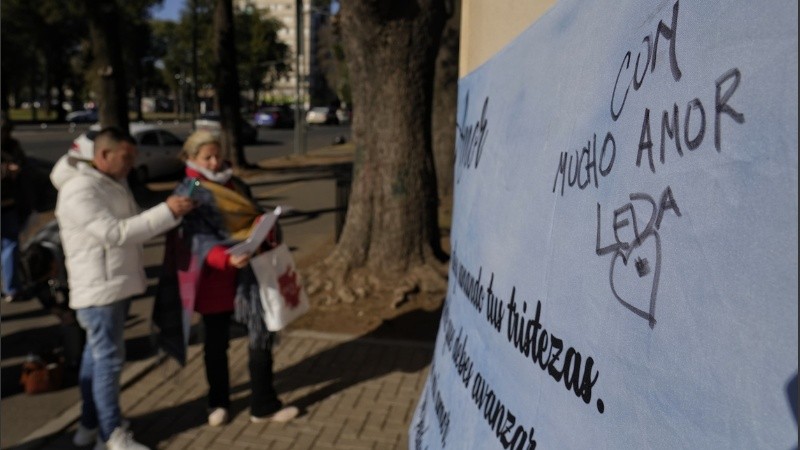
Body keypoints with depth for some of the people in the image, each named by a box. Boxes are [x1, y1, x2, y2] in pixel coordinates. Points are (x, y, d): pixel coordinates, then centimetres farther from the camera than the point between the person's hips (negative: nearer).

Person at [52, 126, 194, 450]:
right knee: (109, 359, -3)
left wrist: (172, 212, -1)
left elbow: (130, 224, 14)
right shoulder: (80, 190, -19)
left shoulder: (116, 183, 11)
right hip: (98, 287, -10)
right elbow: (115, 233, -27)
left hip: (118, 284, 10)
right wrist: (167, 212, -29)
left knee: (97, 355, 18)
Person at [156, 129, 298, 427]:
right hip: (215, 277, -4)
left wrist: (269, 240, -8)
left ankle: (263, 405, 10)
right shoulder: (188, 193, -7)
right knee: (216, 341, 11)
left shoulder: (235, 184, 11)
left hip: (246, 272, 4)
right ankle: (218, 403, 31)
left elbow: (256, 217, 14)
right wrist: (226, 258, -36)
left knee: (262, 332, -1)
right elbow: (198, 238, -18)